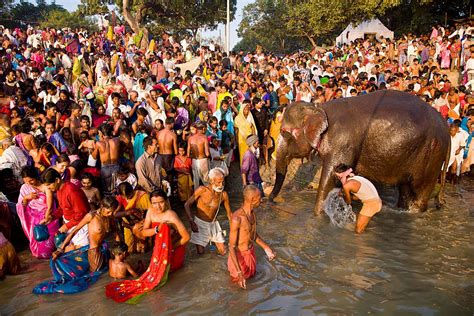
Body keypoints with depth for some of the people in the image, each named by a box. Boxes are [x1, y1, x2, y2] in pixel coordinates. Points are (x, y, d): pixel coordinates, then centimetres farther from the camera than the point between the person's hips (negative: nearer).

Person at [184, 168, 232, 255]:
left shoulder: (224, 194, -11)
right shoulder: (202, 190, -19)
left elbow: (229, 213, 3)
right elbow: (187, 204, -14)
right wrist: (191, 222, -21)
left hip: (213, 224, 3)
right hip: (200, 223, -3)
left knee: (222, 252, 7)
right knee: (200, 252, -3)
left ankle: (211, 241, 36)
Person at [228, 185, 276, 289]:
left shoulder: (252, 212, -9)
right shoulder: (237, 218, -36)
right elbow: (231, 247, -28)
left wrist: (266, 248, 6)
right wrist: (239, 272, -30)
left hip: (250, 252, 7)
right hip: (240, 255, -7)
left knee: (251, 275, 29)